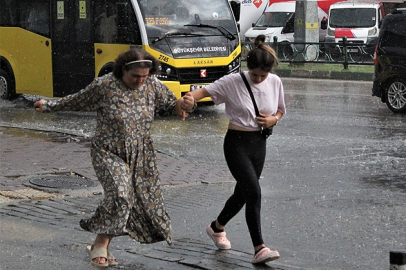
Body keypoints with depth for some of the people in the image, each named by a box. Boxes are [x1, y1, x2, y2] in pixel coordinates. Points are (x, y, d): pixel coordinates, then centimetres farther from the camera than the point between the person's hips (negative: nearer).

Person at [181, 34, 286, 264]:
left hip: (259, 143, 5)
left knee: (243, 194, 15)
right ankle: (259, 248, -14)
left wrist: (273, 120, -7)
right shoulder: (233, 82, -11)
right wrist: (189, 97, -37)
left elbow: (280, 110, 16)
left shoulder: (275, 82, 2)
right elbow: (207, 91, -17)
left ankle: (217, 227, 41)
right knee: (253, 192, -17)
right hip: (237, 143, -5)